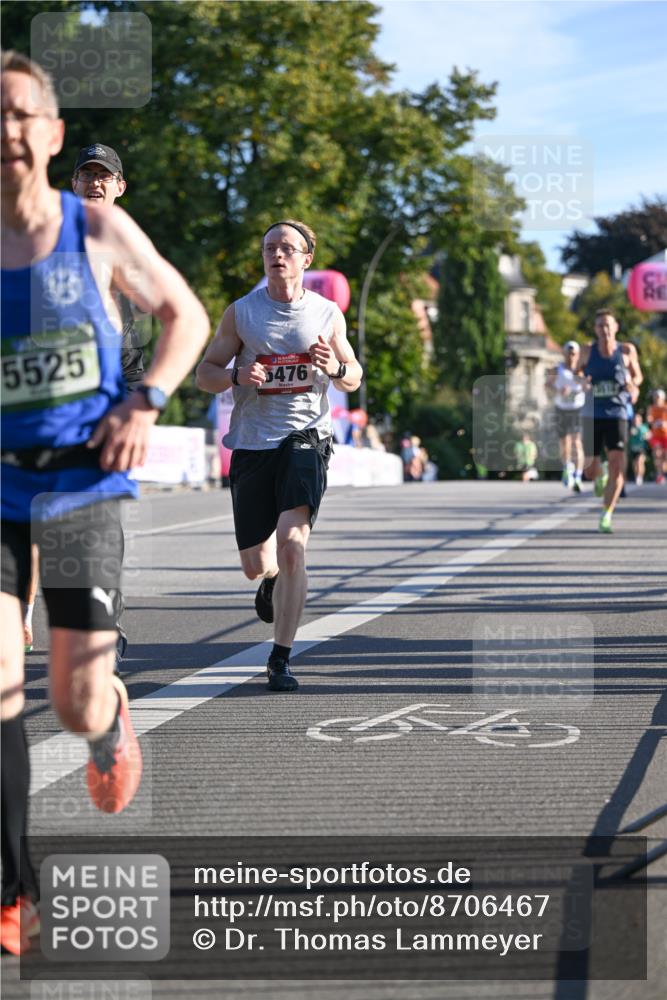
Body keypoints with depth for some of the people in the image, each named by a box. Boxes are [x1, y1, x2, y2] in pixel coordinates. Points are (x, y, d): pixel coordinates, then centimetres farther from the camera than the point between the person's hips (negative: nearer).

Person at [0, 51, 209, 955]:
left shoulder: (99, 230, -4)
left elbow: (186, 317, 9)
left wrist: (144, 405, -6)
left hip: (82, 487, 0)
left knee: (77, 706, 0)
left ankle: (111, 723, 41)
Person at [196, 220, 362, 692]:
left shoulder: (328, 313, 5)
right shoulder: (241, 312, 3)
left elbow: (354, 378, 15)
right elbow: (205, 372, 7)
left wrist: (337, 368, -8)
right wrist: (237, 377, -15)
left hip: (305, 438, -1)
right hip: (252, 442, 1)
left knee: (292, 544, -20)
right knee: (255, 564, 7)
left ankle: (281, 659, -12)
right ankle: (273, 578, 47)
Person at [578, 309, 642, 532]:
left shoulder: (627, 350, 0)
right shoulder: (588, 351, 1)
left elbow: (637, 375, 14)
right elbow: (578, 372, 16)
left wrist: (632, 384, -10)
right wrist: (582, 381, -8)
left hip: (617, 415, -1)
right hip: (592, 416, 1)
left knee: (617, 464, -15)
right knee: (590, 469, 2)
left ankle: (606, 516, -7)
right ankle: (600, 478, 42)